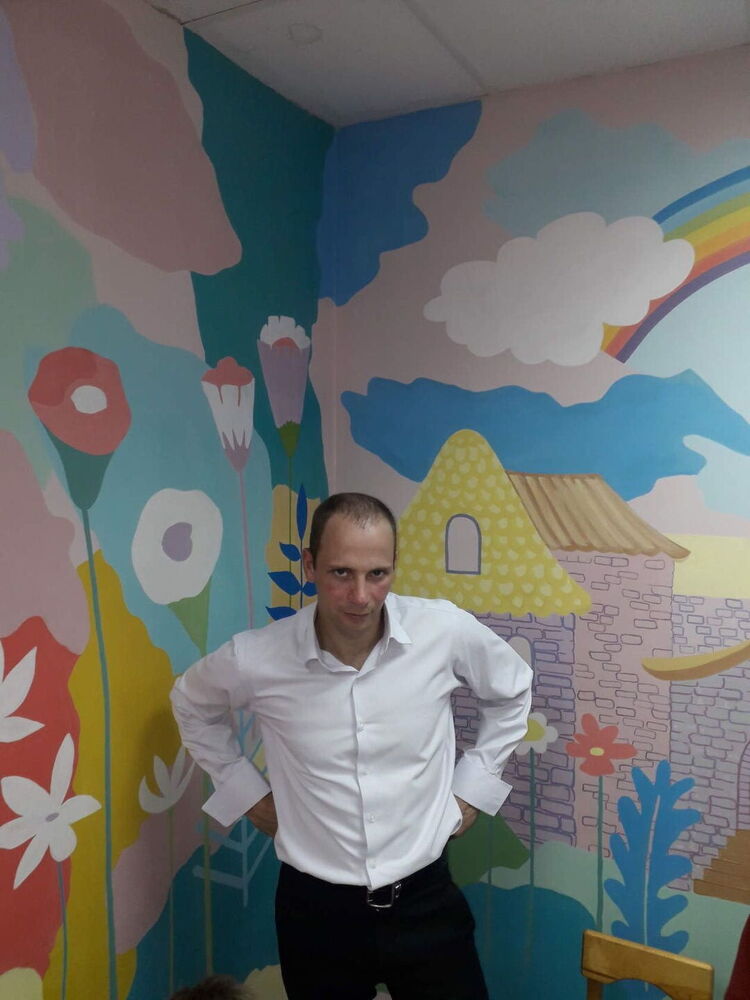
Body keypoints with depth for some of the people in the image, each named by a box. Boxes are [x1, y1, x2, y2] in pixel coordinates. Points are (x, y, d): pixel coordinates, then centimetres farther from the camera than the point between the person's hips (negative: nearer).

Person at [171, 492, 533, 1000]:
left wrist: (474, 784, 2)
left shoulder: (446, 630, -17)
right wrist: (244, 788, 3)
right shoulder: (254, 658, -17)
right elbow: (193, 704, 7)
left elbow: (512, 690, 5)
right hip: (315, 907, 1)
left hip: (425, 900, 0)